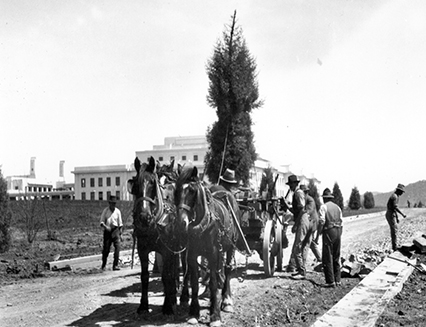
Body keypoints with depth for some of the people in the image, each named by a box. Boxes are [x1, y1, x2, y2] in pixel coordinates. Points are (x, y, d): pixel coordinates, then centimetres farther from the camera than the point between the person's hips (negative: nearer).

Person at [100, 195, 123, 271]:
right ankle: (103, 265, 20)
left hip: (115, 230, 1)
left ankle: (115, 265, -10)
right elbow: (101, 222, 2)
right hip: (107, 231, -1)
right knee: (106, 248, 3)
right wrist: (105, 226, -19)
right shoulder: (105, 211, 2)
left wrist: (120, 234, 9)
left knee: (117, 246, -12)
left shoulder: (117, 211, 5)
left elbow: (120, 223, 11)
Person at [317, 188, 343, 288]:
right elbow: (341, 221, 12)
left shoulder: (324, 207, -5)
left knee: (327, 258, -2)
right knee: (336, 258, 14)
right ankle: (337, 280, 17)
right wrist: (339, 234, 17)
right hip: (338, 231, 6)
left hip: (328, 232, -6)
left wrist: (318, 233, -6)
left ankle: (330, 281, -4)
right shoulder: (337, 207, 13)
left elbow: (322, 221, -14)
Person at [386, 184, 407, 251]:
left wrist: (397, 218, 23)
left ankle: (394, 246, 17)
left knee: (394, 230, 13)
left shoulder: (395, 196, 18)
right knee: (395, 230, -8)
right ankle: (395, 247, -7)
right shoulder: (395, 196, -16)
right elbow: (395, 207, -24)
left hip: (391, 215, 10)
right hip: (391, 215, -10)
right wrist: (402, 214, -20)